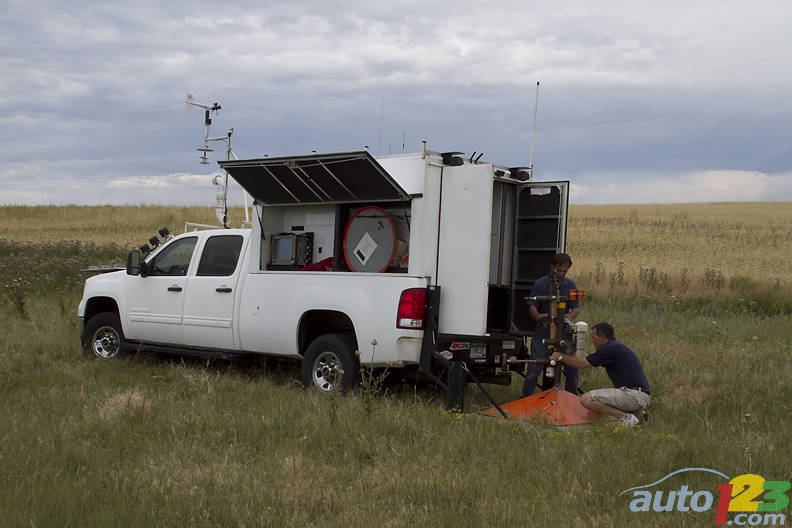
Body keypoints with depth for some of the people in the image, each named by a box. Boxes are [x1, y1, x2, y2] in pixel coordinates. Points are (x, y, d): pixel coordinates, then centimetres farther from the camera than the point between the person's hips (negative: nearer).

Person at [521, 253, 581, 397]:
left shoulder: (571, 285, 6)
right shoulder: (540, 284, -2)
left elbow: (576, 308, 5)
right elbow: (532, 306, -4)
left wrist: (569, 316, -18)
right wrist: (539, 317, -25)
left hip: (563, 332, 3)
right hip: (543, 332, -3)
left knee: (573, 368, 3)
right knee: (534, 368, -8)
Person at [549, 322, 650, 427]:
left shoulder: (610, 349, -9)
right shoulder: (617, 348, 21)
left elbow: (581, 364, -5)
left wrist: (561, 357, 10)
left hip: (633, 395, -10)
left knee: (587, 399, -16)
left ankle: (626, 418, -14)